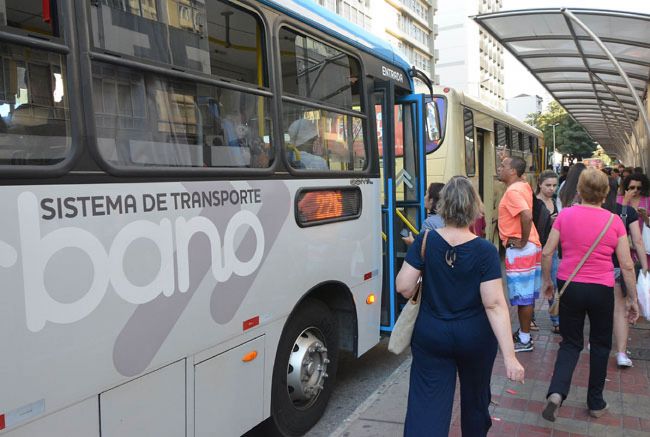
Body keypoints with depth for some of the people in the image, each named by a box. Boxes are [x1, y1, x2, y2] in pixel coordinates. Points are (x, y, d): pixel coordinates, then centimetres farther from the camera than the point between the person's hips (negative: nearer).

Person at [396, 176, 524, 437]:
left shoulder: (425, 241, -12)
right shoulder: (485, 251, -15)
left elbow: (403, 287, -12)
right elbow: (495, 304, -19)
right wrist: (510, 356, -17)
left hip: (430, 336, 0)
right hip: (475, 338, 0)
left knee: (426, 406, 3)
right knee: (475, 397, 25)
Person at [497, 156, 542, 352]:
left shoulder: (513, 191, -19)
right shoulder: (523, 186, 11)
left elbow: (527, 216, -32)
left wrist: (523, 241, -22)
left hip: (520, 250, -10)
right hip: (529, 247, 10)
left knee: (523, 296, -1)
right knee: (527, 294, 17)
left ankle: (524, 340, 10)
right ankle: (524, 332, 29)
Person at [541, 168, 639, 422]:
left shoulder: (565, 215, -5)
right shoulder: (614, 221, -6)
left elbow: (547, 252, -4)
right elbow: (627, 265, -4)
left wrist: (547, 280, 11)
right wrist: (633, 299, 5)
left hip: (569, 286, 1)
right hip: (601, 289, -1)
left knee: (571, 343, 14)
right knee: (600, 344, 19)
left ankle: (556, 393, -8)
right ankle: (596, 403, 30)